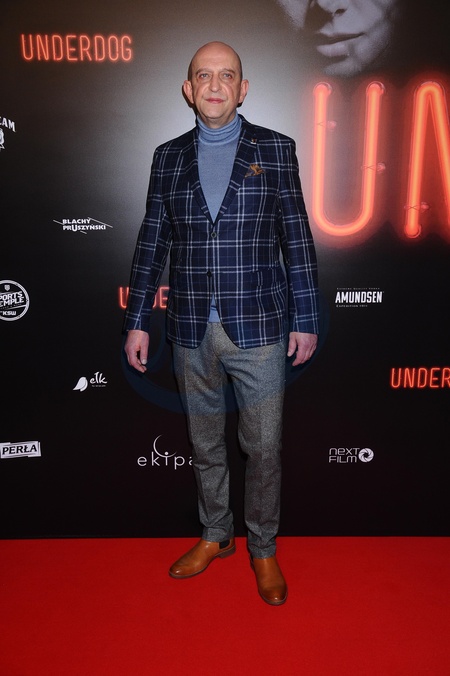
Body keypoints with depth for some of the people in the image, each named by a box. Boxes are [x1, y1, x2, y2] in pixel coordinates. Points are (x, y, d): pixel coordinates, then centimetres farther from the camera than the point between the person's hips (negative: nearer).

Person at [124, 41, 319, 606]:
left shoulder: (275, 149, 3)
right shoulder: (168, 157, 9)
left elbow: (297, 238, 1)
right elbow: (152, 242, 9)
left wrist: (305, 320, -2)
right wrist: (137, 320, 6)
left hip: (258, 327, -2)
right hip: (192, 331, 3)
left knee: (263, 447, 6)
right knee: (204, 443, 16)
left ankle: (263, 549, 30)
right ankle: (215, 536, 38)